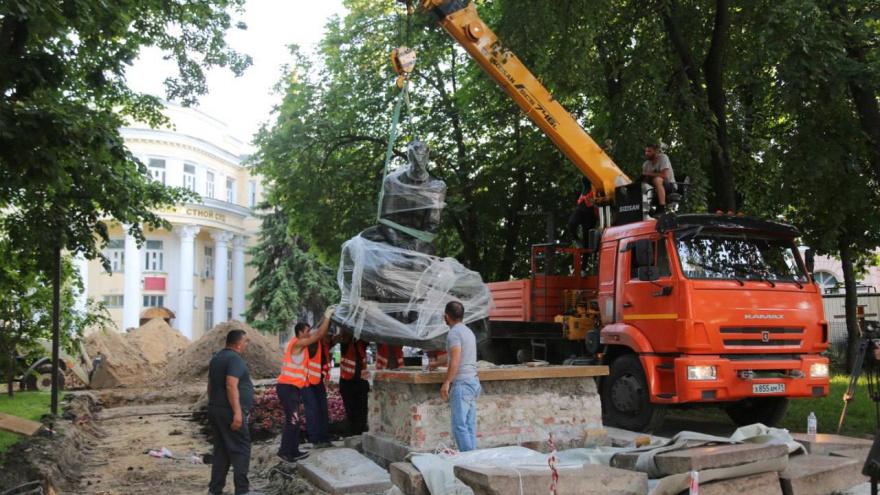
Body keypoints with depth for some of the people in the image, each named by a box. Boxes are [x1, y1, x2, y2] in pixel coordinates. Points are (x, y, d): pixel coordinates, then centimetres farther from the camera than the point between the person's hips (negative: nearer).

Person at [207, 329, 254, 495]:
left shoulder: (216, 358, 15)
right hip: (230, 412, -9)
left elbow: (210, 385, 20)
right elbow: (231, 385, -25)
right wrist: (237, 412, -26)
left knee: (221, 450, 13)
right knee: (241, 450, -3)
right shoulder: (235, 359, -14)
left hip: (215, 410, 9)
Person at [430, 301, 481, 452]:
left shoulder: (454, 333, -9)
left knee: (459, 426, -9)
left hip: (462, 384, -9)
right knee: (470, 426, 9)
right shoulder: (468, 331, 20)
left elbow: (455, 360, -20)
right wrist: (437, 362, 49)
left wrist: (446, 382, -18)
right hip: (473, 382, 9)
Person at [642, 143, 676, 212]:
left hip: (670, 185, -6)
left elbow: (665, 175, -24)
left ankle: (662, 209, -37)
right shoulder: (646, 164, 3)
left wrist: (649, 174, -18)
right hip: (655, 187, 6)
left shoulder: (663, 157, -12)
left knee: (657, 180, -36)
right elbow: (645, 181, -1)